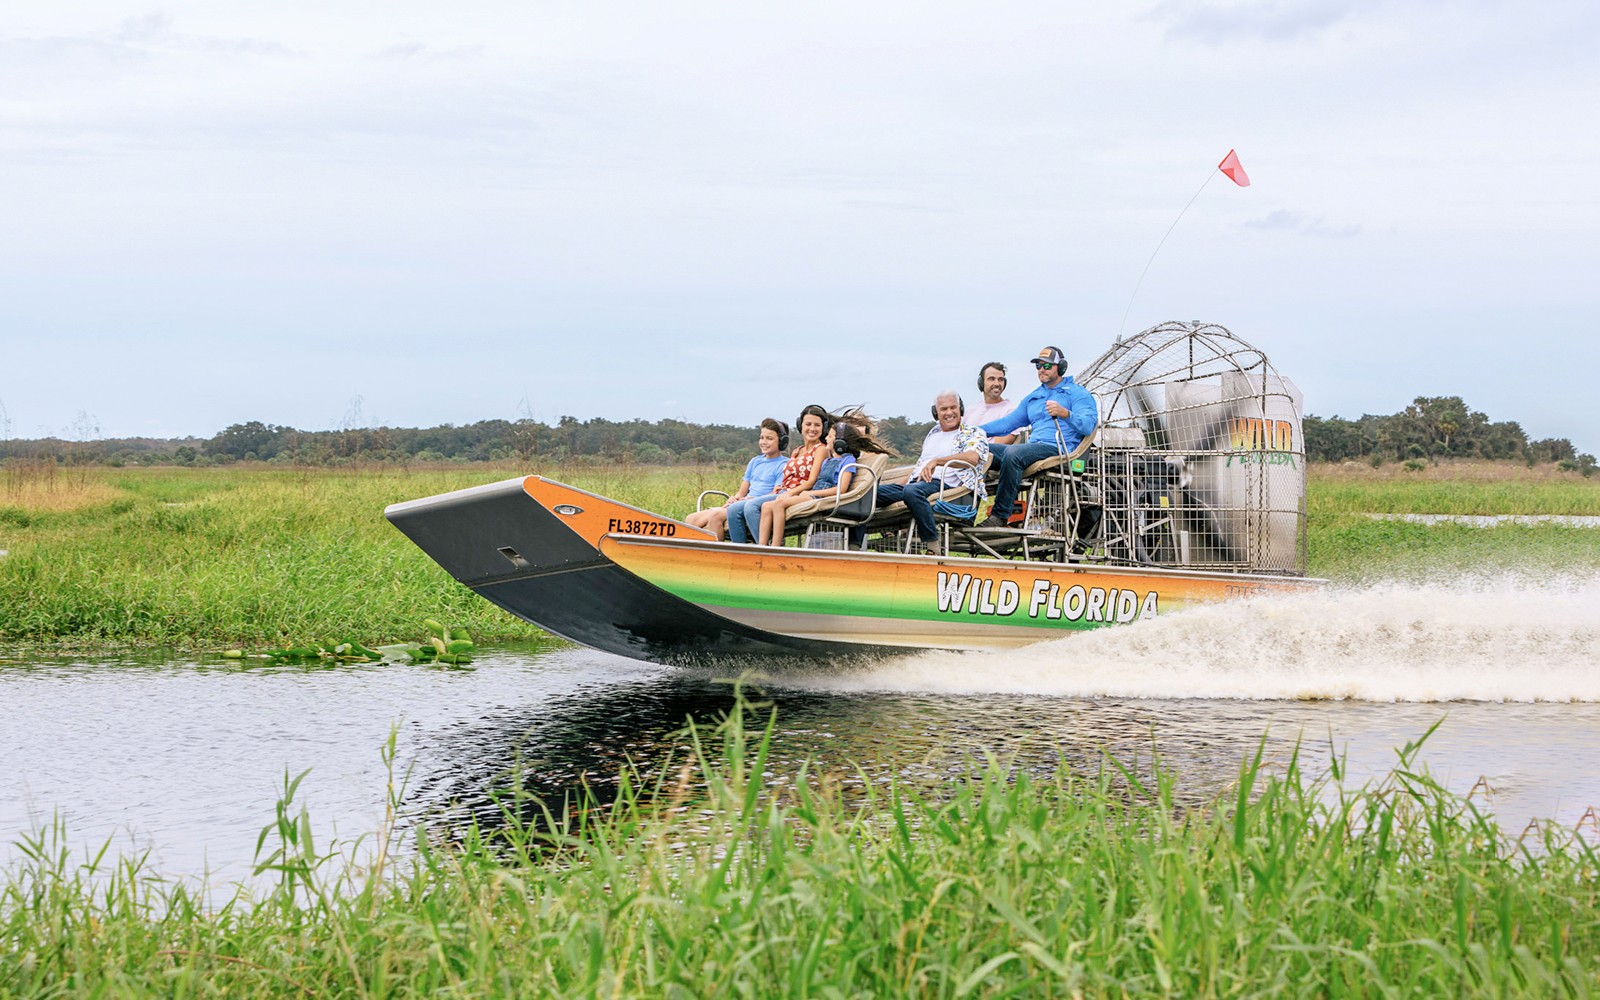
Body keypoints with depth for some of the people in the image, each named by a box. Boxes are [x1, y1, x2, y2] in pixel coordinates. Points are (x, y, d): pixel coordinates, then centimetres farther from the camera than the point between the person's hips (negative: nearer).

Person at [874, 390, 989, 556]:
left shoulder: (973, 434, 7)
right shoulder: (933, 434, 31)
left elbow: (973, 457, -15)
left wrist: (937, 461, -25)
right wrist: (901, 484, 19)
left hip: (944, 483, -7)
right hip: (916, 482, 7)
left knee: (912, 491, -42)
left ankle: (933, 548, -41)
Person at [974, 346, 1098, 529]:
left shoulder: (1077, 393, 6)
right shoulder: (1033, 397, 29)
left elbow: (1089, 426, -10)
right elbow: (1008, 422, 32)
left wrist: (1065, 413, -28)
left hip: (1058, 448, -8)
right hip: (1033, 448, 8)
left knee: (1012, 452, -36)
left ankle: (1000, 515, -37)